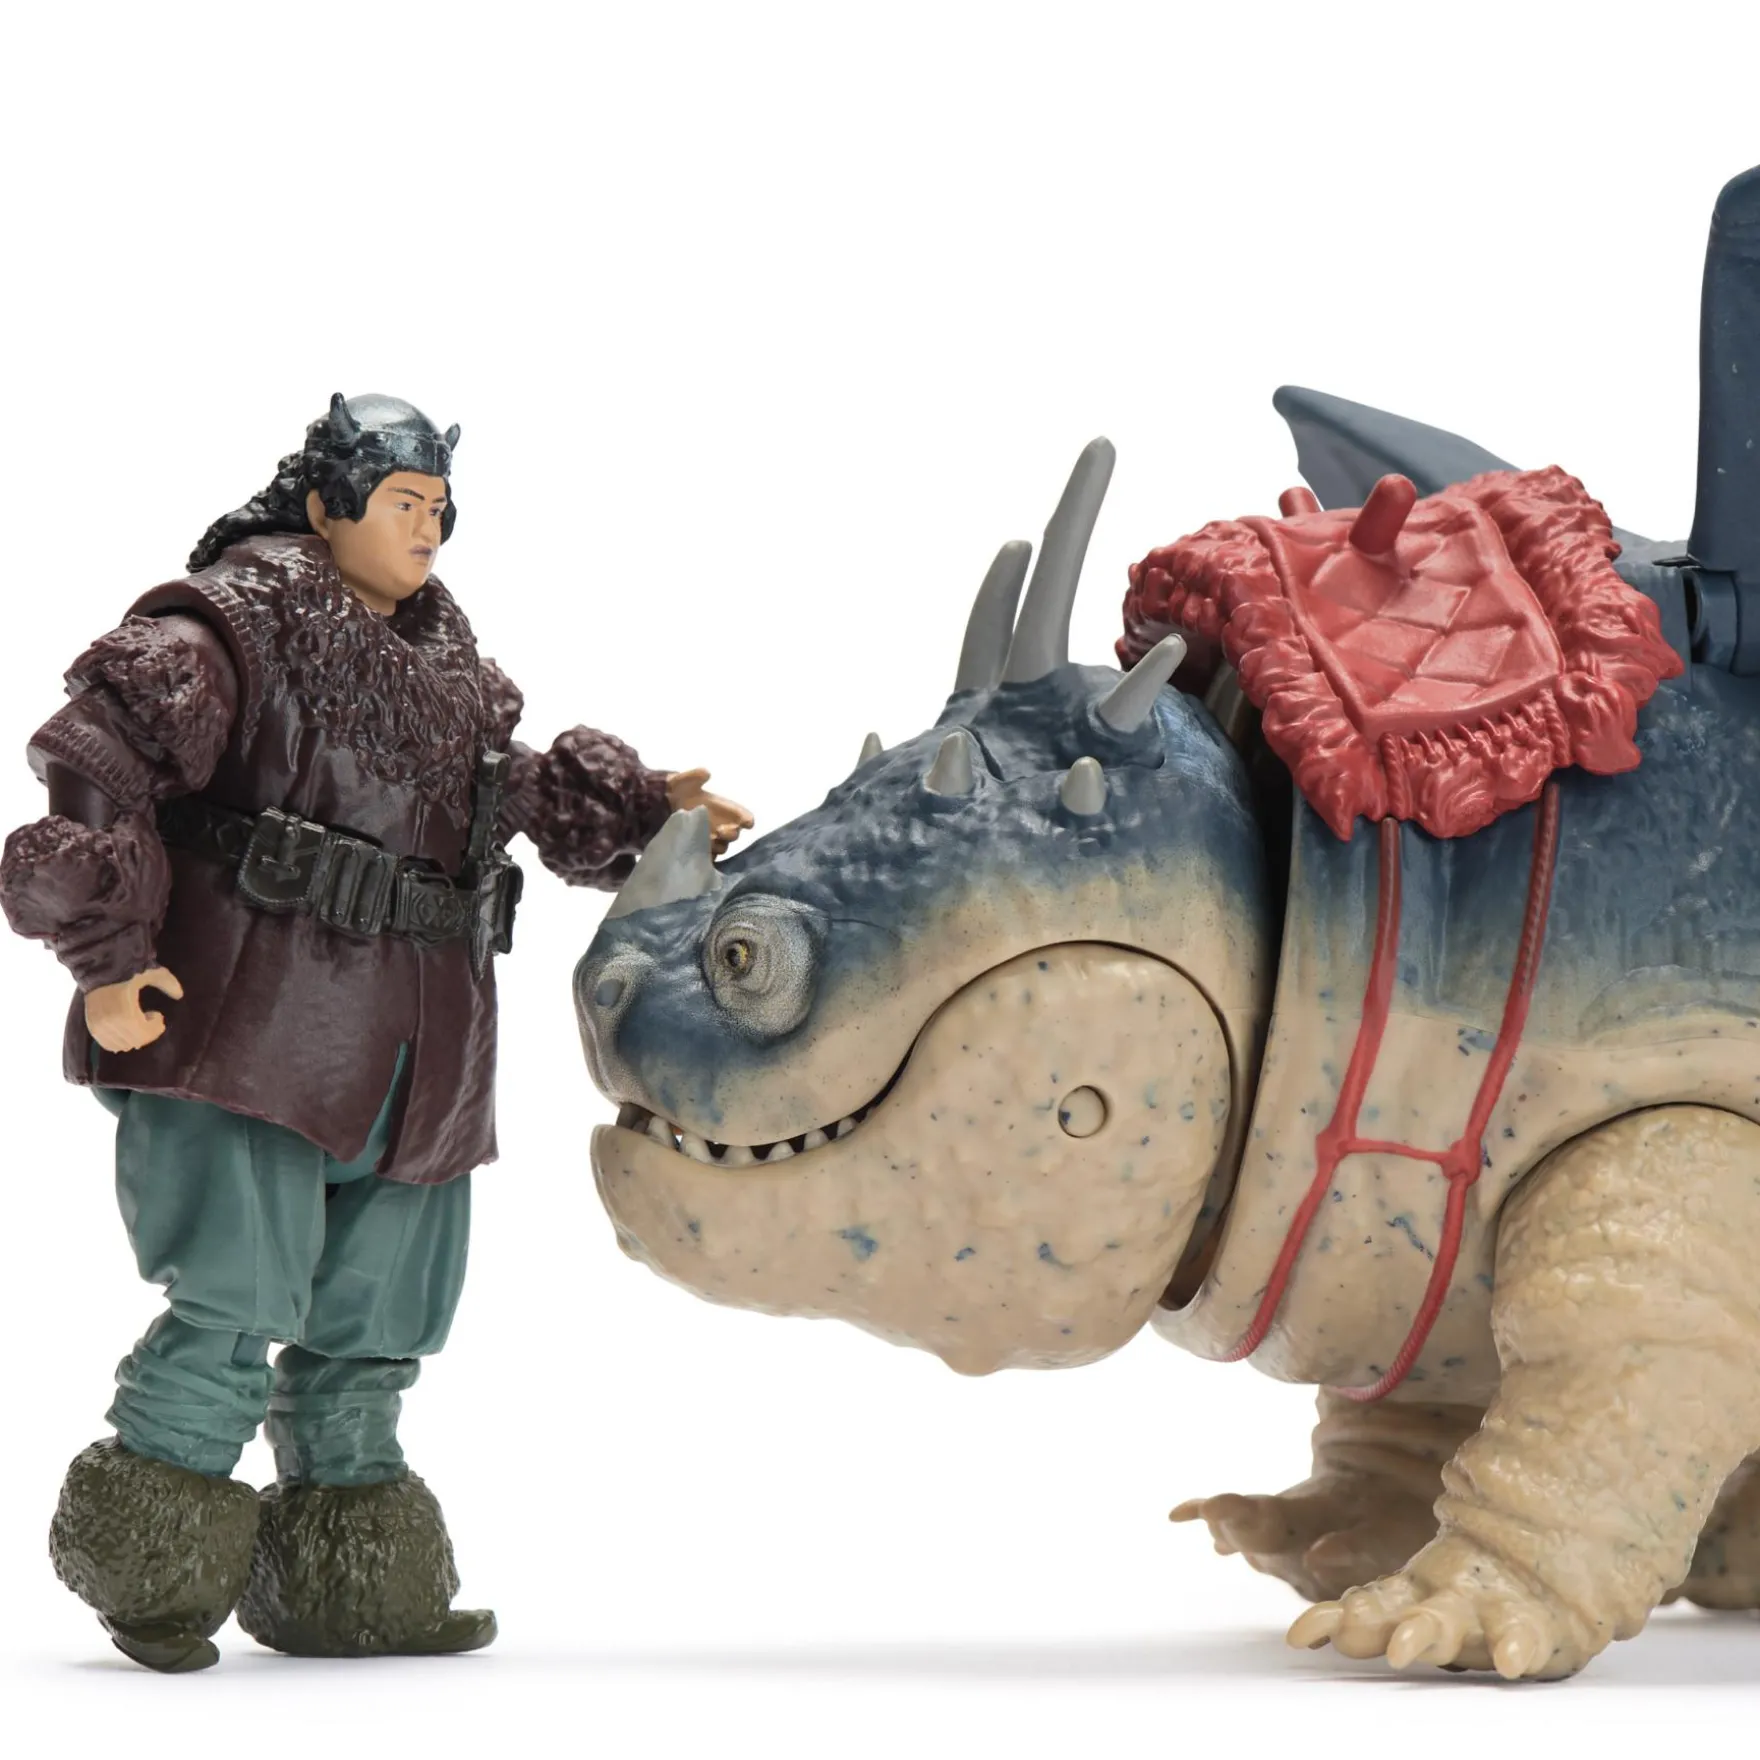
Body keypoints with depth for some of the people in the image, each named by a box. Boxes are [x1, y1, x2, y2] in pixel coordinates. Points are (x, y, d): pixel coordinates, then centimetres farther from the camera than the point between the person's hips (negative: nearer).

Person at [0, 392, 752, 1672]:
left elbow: (521, 786, 29)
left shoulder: (442, 656, 18)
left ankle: (346, 1588, 22)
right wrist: (108, 957, -21)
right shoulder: (233, 627, -8)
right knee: (236, 1304, -12)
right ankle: (148, 1576, 4)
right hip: (251, 1031, -8)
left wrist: (643, 809, 15)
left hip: (411, 1059, 8)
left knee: (369, 1325, 12)